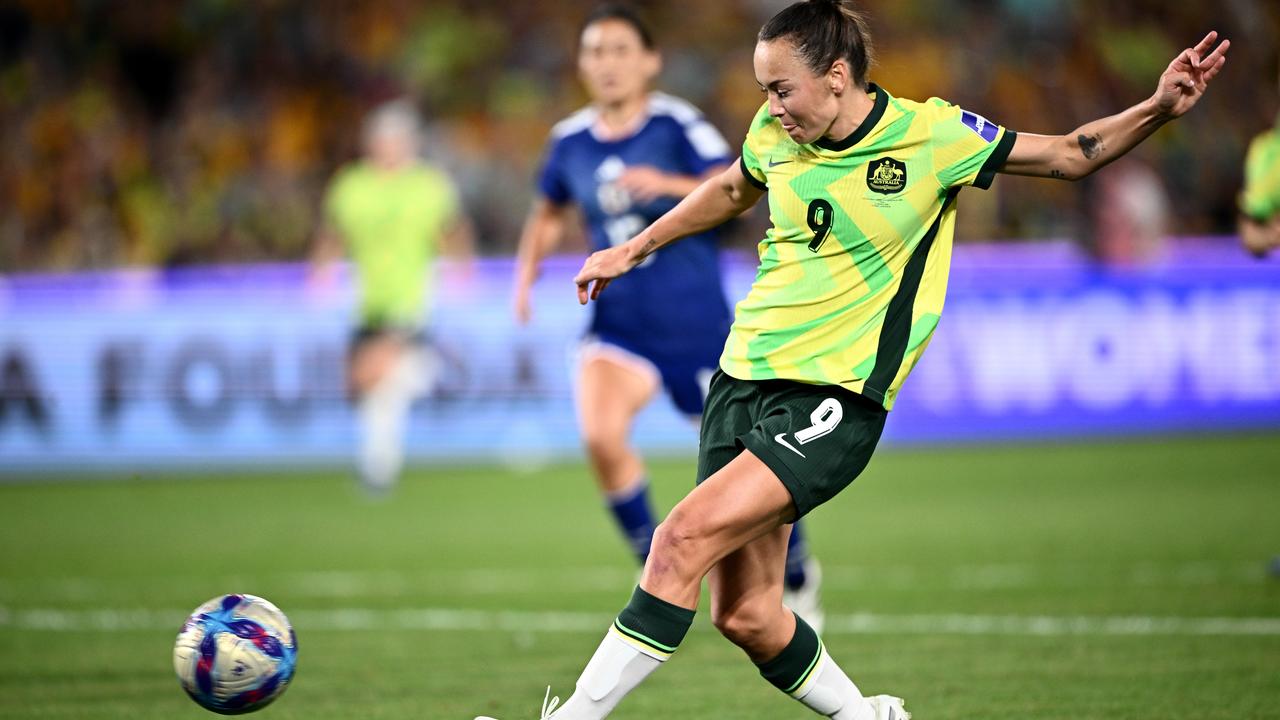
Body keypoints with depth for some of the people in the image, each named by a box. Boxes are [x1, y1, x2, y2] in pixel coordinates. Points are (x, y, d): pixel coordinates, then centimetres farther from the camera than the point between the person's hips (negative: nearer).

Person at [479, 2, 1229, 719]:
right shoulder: (776, 132, 4)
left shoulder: (933, 135, -9)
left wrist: (1158, 110, -12)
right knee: (744, 614, 3)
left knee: (683, 539, -23)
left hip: (836, 398, -6)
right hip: (744, 377, 6)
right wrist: (634, 249, 34)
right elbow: (731, 190, 27)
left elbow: (1070, 155, 2)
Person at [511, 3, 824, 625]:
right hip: (618, 324, 3)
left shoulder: (676, 125, -10)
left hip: (695, 322, -3)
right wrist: (527, 272, 8)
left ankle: (797, 574, 34)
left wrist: (670, 184, -39)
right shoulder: (571, 141, 4)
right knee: (601, 436, -25)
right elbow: (549, 213, 23)